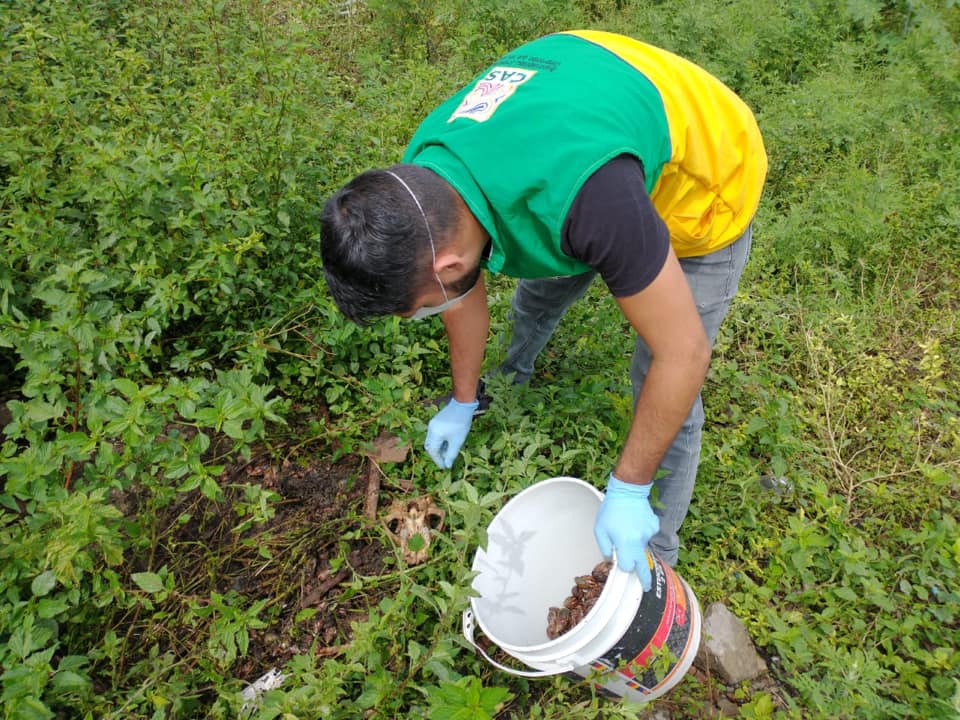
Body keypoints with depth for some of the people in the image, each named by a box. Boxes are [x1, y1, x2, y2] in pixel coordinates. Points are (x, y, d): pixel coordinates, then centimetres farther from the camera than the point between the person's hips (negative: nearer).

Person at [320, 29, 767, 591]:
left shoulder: (582, 197, -46)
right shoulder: (421, 179, -21)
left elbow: (684, 353, -35)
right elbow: (467, 292, -2)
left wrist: (627, 490, -25)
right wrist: (462, 402, 11)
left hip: (707, 183, -6)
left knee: (657, 377, -4)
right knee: (539, 289, 21)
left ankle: (655, 551, 19)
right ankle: (516, 371, 56)